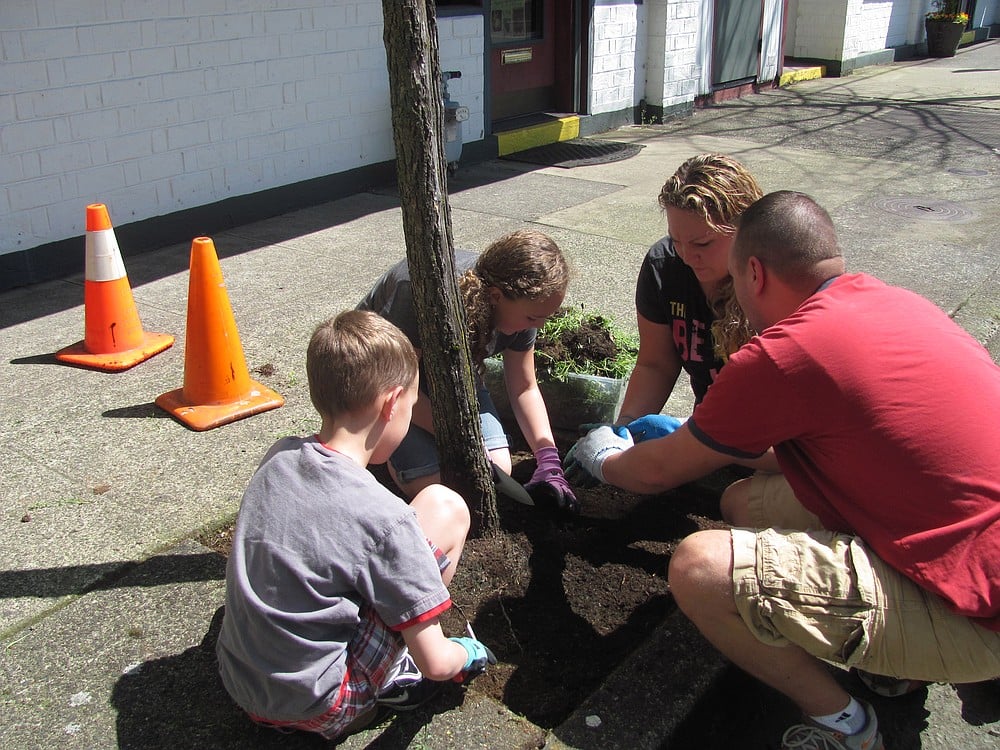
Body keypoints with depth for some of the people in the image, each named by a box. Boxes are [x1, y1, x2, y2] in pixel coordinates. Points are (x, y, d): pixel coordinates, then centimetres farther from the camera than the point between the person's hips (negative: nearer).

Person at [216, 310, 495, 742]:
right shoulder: (384, 516, -23)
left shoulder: (277, 458, -5)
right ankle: (388, 683, 6)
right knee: (443, 507, -6)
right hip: (316, 710, -6)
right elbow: (434, 664, -15)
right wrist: (466, 654, 8)